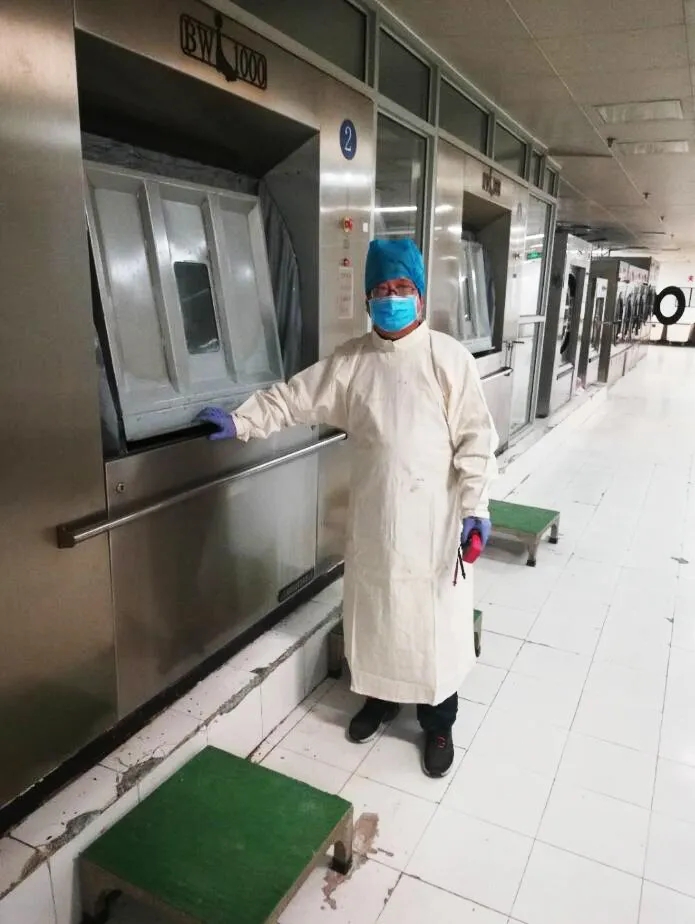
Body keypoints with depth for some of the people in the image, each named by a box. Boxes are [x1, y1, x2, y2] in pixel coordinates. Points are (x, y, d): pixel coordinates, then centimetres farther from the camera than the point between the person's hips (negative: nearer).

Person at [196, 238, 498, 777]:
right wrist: (240, 421, -3)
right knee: (374, 610, 17)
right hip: (373, 515, 4)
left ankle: (438, 723, 28)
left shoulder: (449, 358, -8)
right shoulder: (350, 361, 3)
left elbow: (475, 437, -8)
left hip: (434, 518, -3)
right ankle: (381, 698, 40)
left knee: (436, 619, 7)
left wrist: (475, 506, -12)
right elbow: (295, 399, 6)